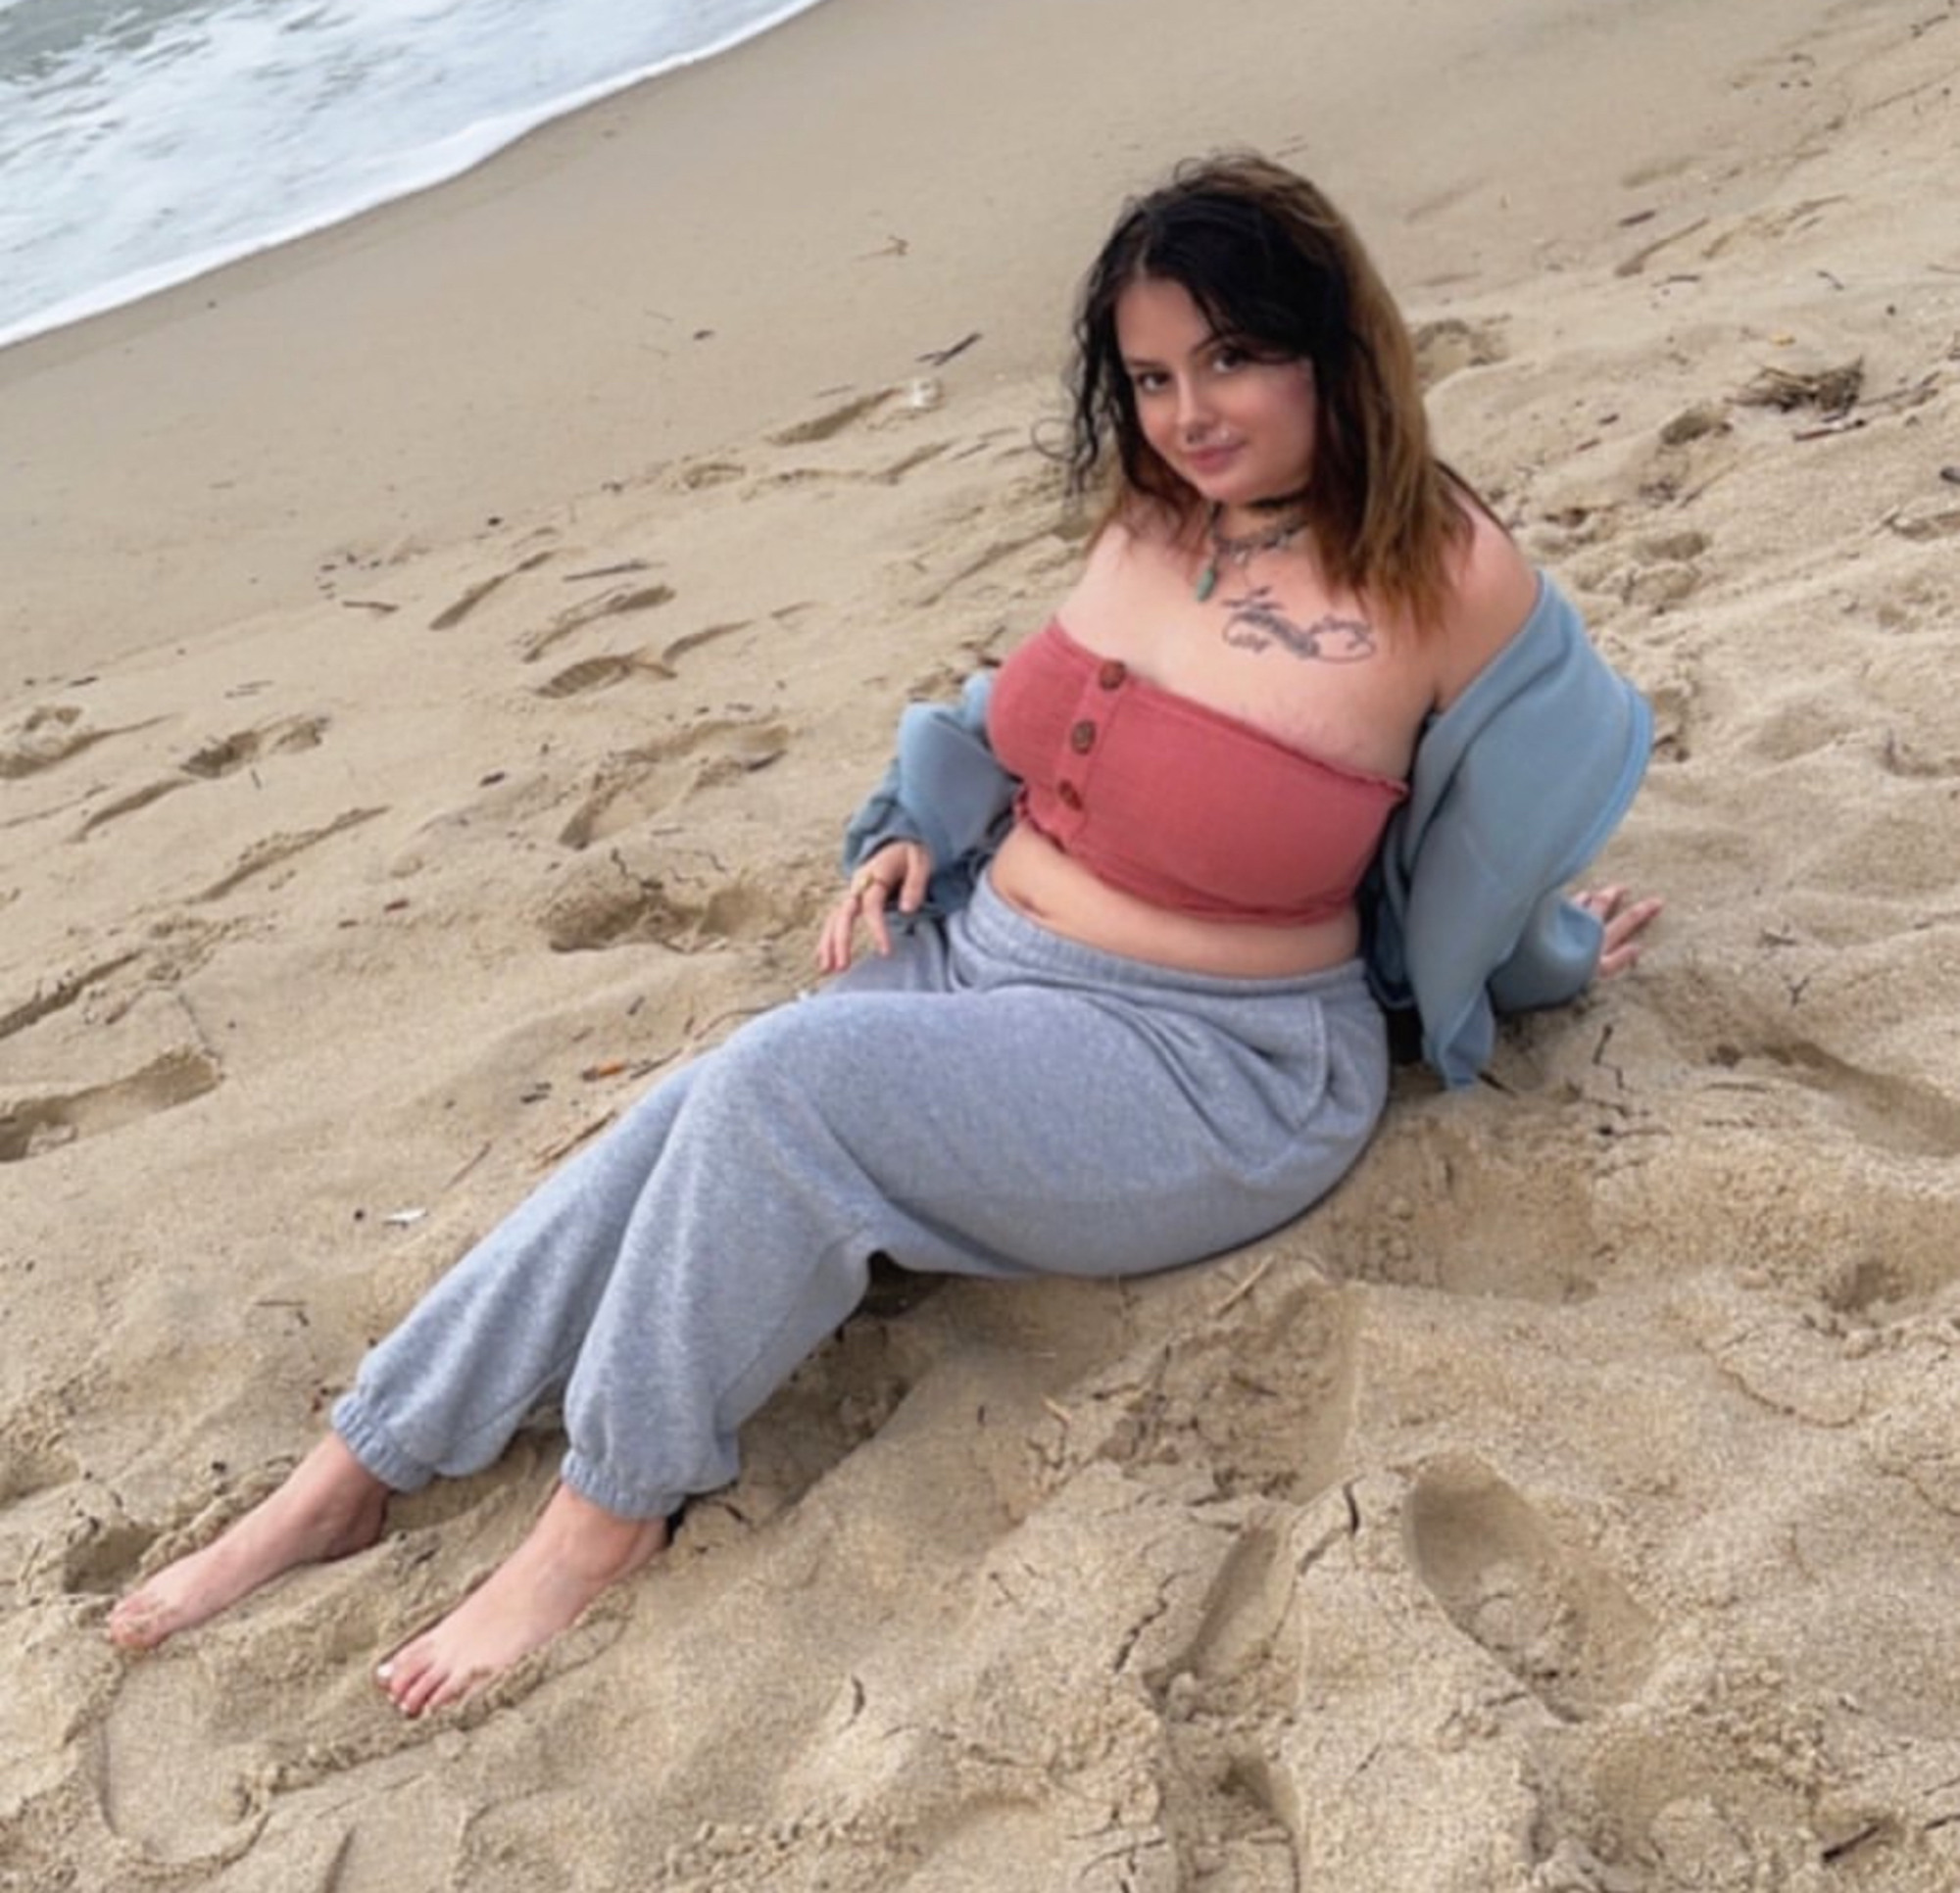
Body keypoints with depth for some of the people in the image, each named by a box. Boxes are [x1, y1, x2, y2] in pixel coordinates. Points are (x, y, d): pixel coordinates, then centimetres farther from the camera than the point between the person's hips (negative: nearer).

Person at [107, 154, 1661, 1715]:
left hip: (1213, 1068, -6)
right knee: (691, 1133, -14)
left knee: (782, 1083, -28)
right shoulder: (1150, 516, 2)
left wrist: (1546, 960, 19)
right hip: (976, 947, 6)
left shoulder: (1442, 578, -16)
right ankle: (353, 1475, -2)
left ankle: (614, 1504, -9)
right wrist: (916, 834, 4)